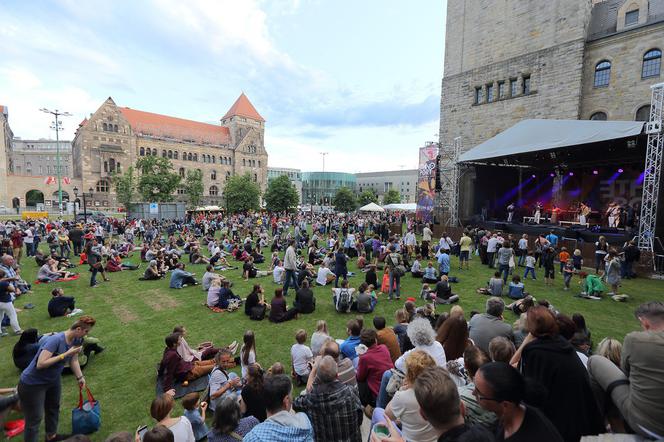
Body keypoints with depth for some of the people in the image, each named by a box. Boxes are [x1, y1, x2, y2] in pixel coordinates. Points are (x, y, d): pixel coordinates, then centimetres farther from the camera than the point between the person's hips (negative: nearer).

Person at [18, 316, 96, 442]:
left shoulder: (76, 340, -11)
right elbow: (40, 364, -39)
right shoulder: (55, 340, -35)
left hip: (53, 380, 9)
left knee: (54, 408, 25)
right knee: (34, 419, 0)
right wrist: (66, 354, -37)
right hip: (32, 384, -8)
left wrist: (80, 377, 1)